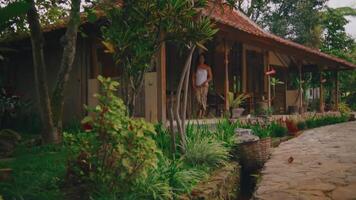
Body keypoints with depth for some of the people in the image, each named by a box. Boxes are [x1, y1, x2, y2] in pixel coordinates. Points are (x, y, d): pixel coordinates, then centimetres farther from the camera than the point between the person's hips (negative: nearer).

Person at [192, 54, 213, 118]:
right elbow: (193, 77, 7)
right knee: (198, 100, -3)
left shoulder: (207, 67, 7)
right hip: (197, 86, 1)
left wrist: (205, 82, -12)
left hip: (204, 86, -1)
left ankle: (203, 114, -10)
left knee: (203, 99, -12)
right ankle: (199, 114, 7)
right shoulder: (196, 67, 9)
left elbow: (210, 77, 4)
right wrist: (193, 85, -3)